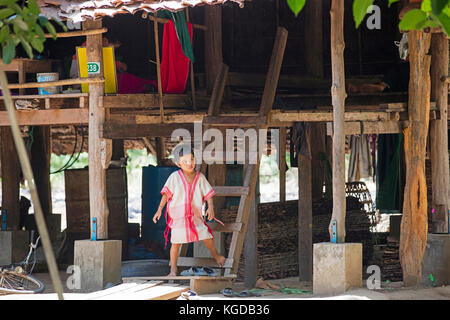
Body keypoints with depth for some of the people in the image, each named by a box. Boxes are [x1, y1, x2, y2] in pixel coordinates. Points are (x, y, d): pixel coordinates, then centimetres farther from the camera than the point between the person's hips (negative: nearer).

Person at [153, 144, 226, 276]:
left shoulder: (199, 177, -1)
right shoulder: (175, 177, -8)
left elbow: (208, 194, 1)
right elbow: (166, 194, -6)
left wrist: (210, 207, -15)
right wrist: (159, 209, -12)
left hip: (195, 215, 2)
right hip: (178, 215, -2)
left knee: (207, 236, 3)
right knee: (175, 243, 0)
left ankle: (215, 255, 33)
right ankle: (173, 269, 12)